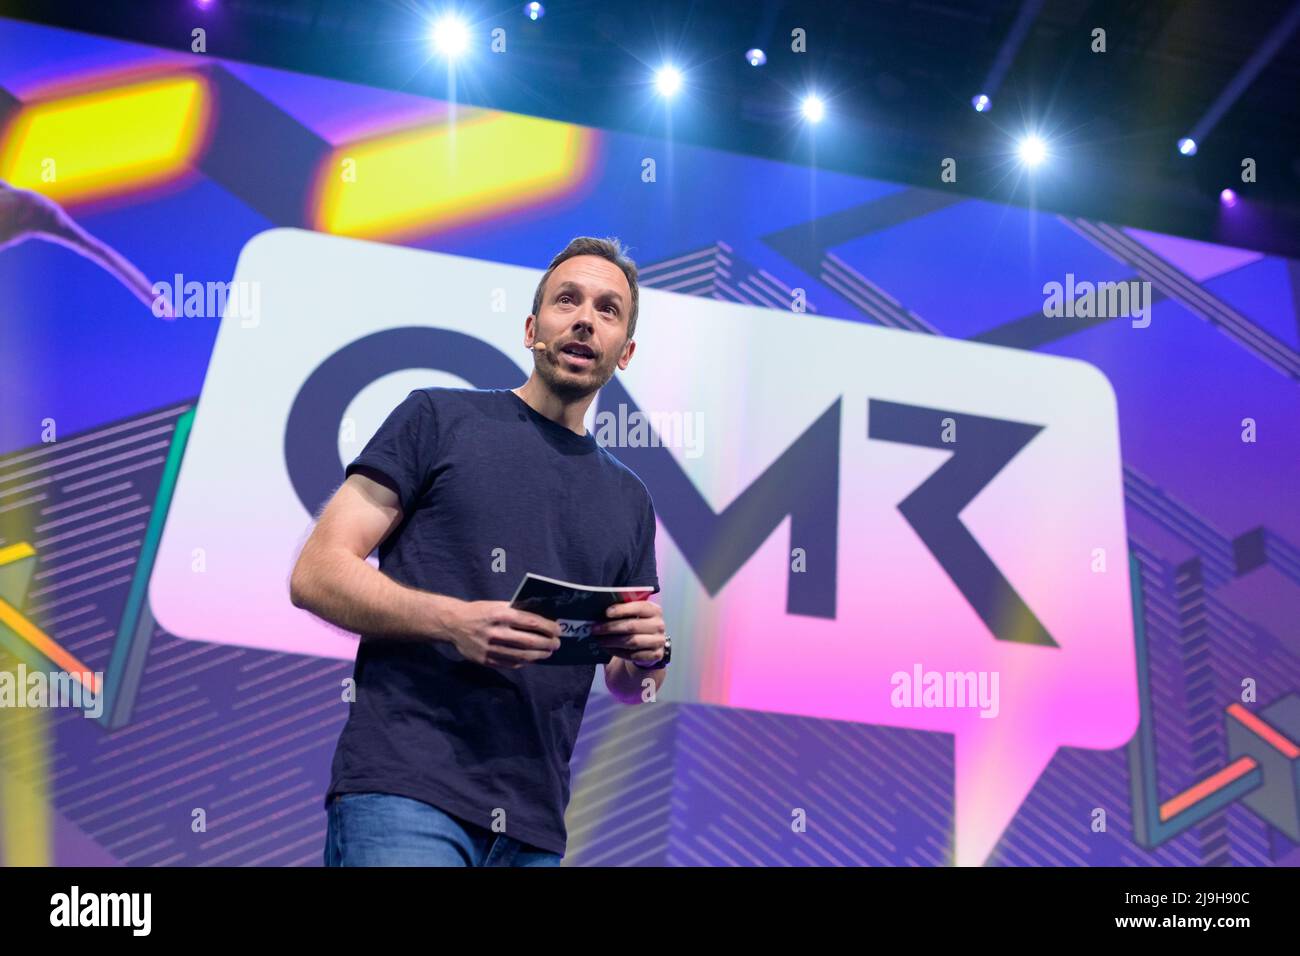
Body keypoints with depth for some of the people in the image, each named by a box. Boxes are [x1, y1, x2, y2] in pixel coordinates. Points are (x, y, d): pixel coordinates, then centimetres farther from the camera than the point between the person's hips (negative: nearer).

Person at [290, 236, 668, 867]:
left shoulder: (629, 500, 17)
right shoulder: (439, 417, 4)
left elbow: (630, 688, 22)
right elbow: (316, 575, -3)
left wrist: (649, 654, -2)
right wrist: (454, 621, -18)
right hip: (406, 791, -5)